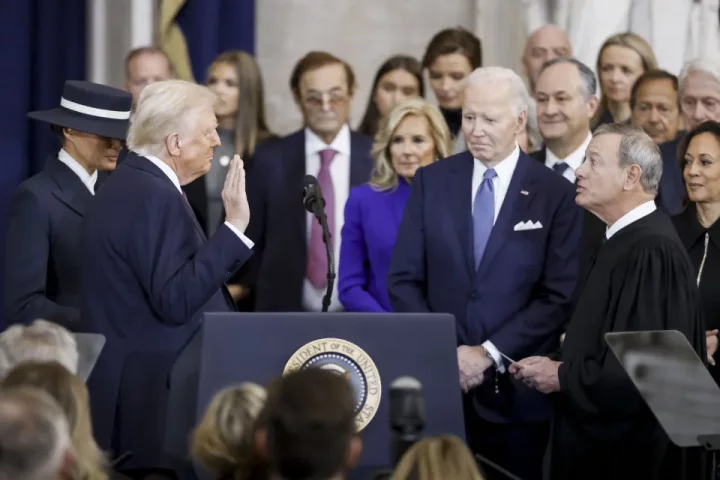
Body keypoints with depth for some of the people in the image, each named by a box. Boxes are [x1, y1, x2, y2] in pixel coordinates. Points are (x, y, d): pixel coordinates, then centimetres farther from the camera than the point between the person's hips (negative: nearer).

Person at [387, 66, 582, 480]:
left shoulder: (556, 194, -1)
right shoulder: (432, 182, 7)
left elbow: (559, 297, -6)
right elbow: (404, 280, 5)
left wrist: (489, 353, -12)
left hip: (516, 392, -2)